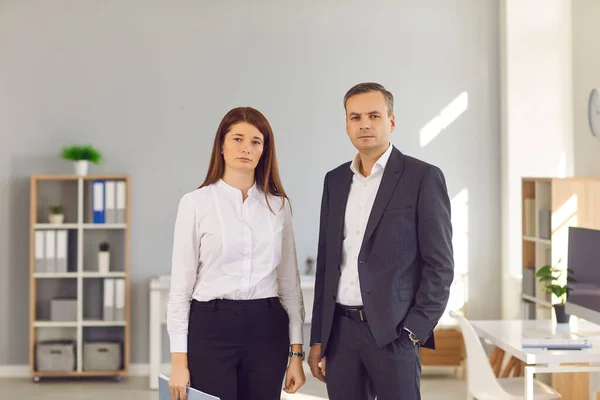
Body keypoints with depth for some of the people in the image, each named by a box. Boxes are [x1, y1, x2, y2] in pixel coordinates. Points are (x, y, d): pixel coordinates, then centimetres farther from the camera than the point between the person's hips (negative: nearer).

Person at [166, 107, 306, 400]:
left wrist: (296, 352, 4)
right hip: (212, 327, -3)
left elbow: (289, 282, 9)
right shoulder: (195, 203, -2)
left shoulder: (278, 205, 6)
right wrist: (178, 359, -7)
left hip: (266, 330, 3)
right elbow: (181, 284, -2)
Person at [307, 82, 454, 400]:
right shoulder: (335, 180, 12)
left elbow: (440, 265, -6)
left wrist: (413, 333, -11)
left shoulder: (422, 177, -4)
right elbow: (326, 262, 14)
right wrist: (318, 339, 11)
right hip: (340, 331, 5)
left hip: (392, 333, -4)